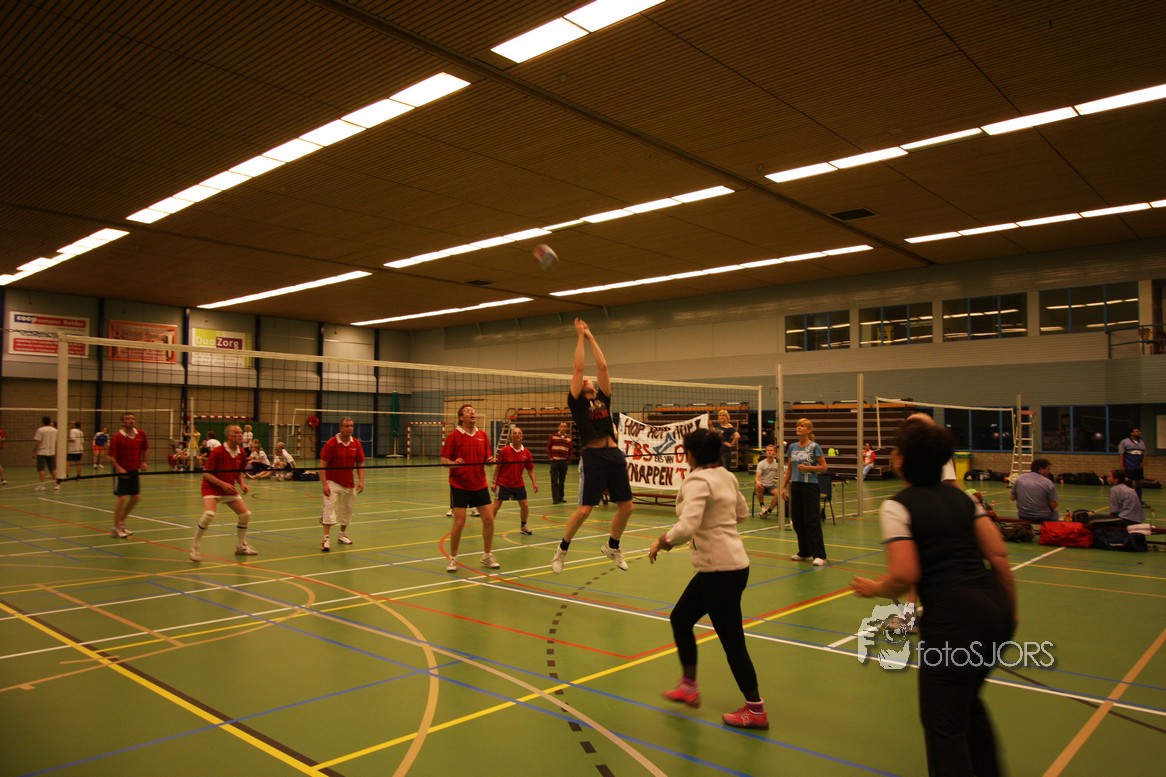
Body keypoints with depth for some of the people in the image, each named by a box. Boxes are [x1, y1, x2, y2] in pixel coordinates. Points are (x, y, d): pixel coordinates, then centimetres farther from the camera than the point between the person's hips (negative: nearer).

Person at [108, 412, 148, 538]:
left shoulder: (141, 434, 1)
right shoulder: (117, 437, -13)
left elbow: (144, 449, 17)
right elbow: (111, 457, -13)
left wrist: (143, 462, 8)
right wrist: (118, 468, -26)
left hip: (134, 470, 6)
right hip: (122, 471, -6)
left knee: (136, 497, 9)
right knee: (122, 498, -7)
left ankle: (121, 520, 29)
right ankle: (116, 528, 5)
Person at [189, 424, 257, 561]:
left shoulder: (242, 453, -1)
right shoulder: (217, 451, -20)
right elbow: (206, 473, -18)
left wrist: (242, 483, -6)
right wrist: (222, 484, -27)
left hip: (230, 489, 7)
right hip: (212, 488, -6)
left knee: (245, 514, 3)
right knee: (209, 514, -28)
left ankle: (241, 546, 23)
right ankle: (195, 547, -10)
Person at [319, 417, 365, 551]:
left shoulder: (356, 444, 0)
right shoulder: (331, 443, -13)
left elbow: (360, 464, 6)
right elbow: (322, 465, -13)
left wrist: (361, 481, -5)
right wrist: (324, 484, -20)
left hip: (349, 483, 5)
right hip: (332, 481, -5)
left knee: (347, 509, 13)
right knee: (330, 507, -15)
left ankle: (342, 534, 32)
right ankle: (326, 538, -13)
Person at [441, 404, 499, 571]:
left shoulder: (482, 435, 6)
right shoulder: (453, 435, -7)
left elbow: (487, 458, 12)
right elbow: (444, 460, -7)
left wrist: (490, 460, -11)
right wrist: (453, 463, -28)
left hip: (480, 485, 4)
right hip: (459, 486, -4)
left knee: (489, 519, 3)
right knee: (459, 522, -5)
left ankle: (487, 556, 20)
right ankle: (453, 559, 13)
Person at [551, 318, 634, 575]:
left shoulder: (603, 399, 17)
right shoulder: (576, 402, 6)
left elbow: (603, 366, 14)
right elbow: (578, 368, 1)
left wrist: (591, 337, 17)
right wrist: (580, 336, 7)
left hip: (615, 455, 5)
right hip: (593, 456, -5)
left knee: (626, 506, 8)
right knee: (584, 509, -8)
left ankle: (612, 547, 30)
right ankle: (562, 549, 14)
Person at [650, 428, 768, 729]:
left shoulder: (698, 481, -18)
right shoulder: (725, 476, 7)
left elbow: (686, 527, -31)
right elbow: (742, 512, 21)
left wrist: (662, 542, -15)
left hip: (721, 571, -9)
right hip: (730, 562, 9)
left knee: (731, 640, 4)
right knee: (680, 618, 19)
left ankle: (755, 711, 17)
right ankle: (688, 687, 29)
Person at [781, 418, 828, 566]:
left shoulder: (814, 447, -6)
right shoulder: (792, 447, 9)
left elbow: (823, 467, -5)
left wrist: (808, 467, -19)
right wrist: (784, 486, 11)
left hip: (810, 486, -6)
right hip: (795, 486, 6)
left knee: (812, 521, -8)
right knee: (797, 520, 8)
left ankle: (819, 555, -4)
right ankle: (804, 553, 20)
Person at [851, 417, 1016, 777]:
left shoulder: (897, 506, -9)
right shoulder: (960, 496, 10)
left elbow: (905, 575, -17)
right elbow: (999, 555, 8)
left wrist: (873, 589, 2)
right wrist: (1010, 610, 18)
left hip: (953, 619, -8)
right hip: (995, 609, 8)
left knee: (943, 724, 9)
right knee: (967, 700, 30)